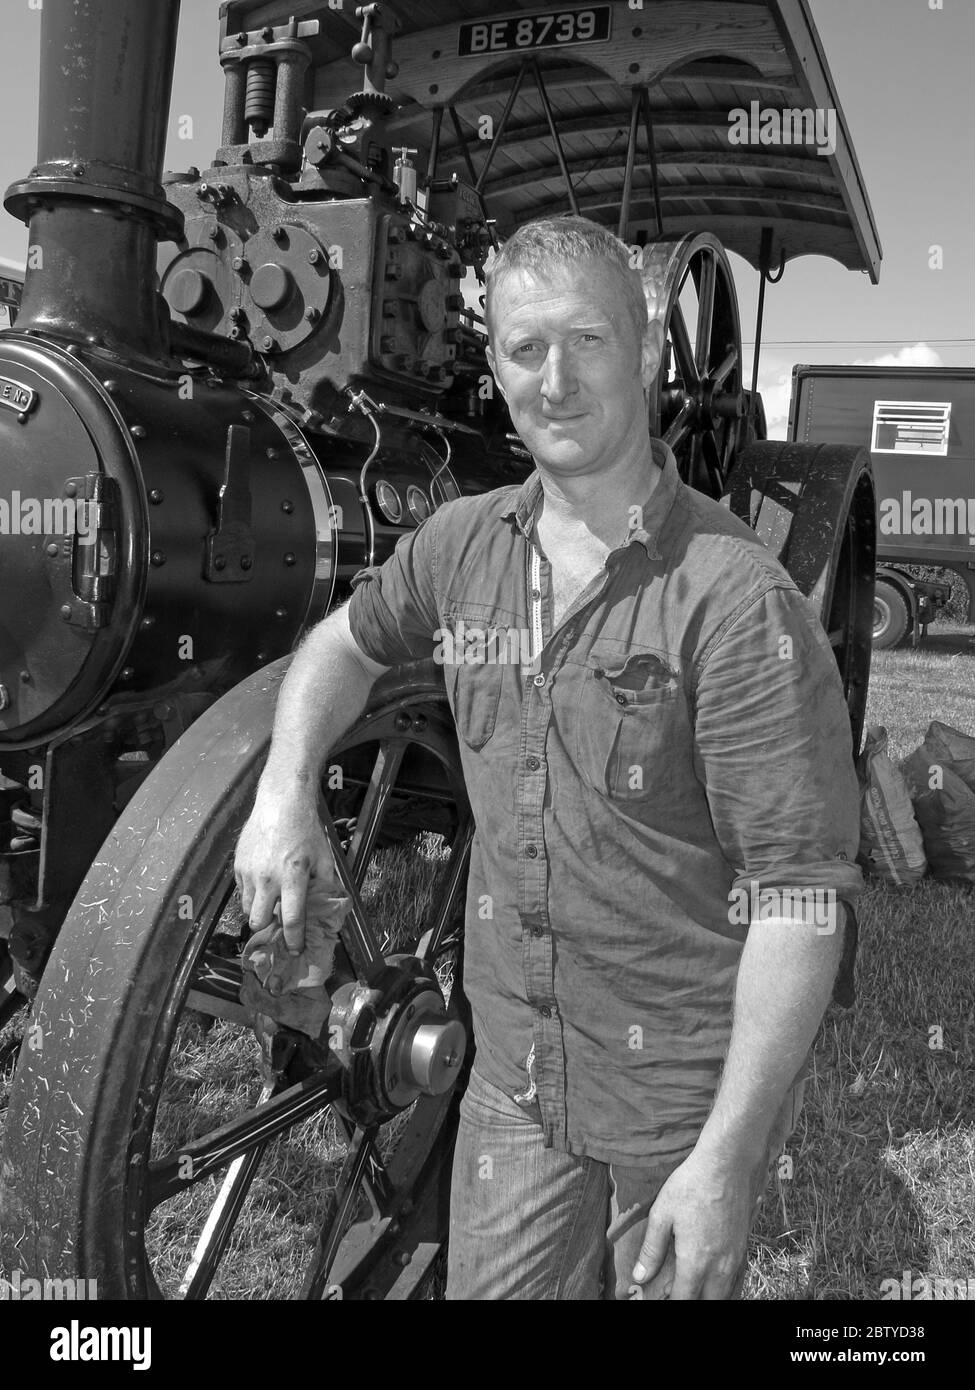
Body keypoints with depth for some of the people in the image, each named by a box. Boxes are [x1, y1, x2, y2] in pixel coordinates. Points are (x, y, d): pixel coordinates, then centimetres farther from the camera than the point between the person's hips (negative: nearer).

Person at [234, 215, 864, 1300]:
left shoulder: (735, 599, -21)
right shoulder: (462, 544, -3)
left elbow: (804, 895, -21)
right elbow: (348, 640, 17)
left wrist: (727, 1158, -21)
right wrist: (285, 790, 1)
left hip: (692, 1080, -4)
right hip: (514, 1065, 5)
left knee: (669, 1281, 18)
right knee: (489, 1284, 19)